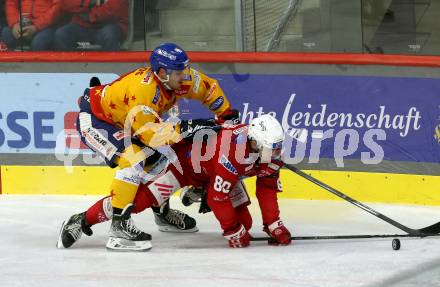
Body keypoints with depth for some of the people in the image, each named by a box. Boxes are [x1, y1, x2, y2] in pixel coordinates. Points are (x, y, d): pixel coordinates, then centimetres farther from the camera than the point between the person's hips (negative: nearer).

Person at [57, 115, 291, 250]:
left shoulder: (268, 151, -17)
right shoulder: (234, 154, -41)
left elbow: (268, 191, -6)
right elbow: (217, 197, -37)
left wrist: (274, 225, -12)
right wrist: (233, 232, -27)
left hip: (211, 171, 8)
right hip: (184, 155, -8)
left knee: (243, 221, -4)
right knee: (142, 197, -22)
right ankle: (83, 221, -14)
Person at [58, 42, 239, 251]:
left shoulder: (179, 78, -13)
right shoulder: (143, 89, -37)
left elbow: (209, 87, 5)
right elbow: (149, 133, -39)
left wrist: (227, 115, 0)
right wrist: (186, 128, -40)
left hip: (118, 122, 9)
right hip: (93, 119, -9)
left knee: (155, 161, 16)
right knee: (133, 158, -28)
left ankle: (163, 213, 40)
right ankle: (118, 226, -31)